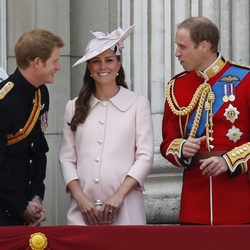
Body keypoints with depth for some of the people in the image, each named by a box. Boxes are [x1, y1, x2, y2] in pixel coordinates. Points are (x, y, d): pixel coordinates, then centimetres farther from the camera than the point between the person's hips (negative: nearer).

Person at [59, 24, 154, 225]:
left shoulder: (138, 104, 3)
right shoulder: (74, 107, 11)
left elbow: (145, 157, -1)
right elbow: (67, 158, 8)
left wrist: (119, 195, -10)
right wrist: (81, 198, -5)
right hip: (83, 208, 2)